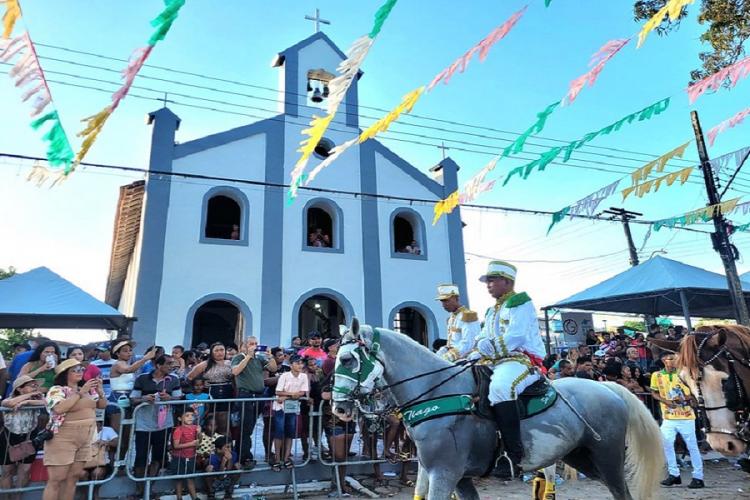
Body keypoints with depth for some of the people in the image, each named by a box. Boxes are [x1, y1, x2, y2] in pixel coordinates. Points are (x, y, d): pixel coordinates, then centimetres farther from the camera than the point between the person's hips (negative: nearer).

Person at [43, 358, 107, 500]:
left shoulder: (88, 390, 9)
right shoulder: (57, 390, -8)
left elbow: (102, 405, 11)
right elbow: (59, 408, -26)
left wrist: (100, 392, -8)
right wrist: (80, 392, -24)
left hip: (85, 440, 6)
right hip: (63, 439, -6)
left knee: (73, 477, 9)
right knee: (56, 479, -2)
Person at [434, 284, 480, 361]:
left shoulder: (467, 315, -10)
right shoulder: (451, 317, 17)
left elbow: (467, 345, -18)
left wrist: (445, 358, -20)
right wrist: (438, 354, 3)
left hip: (464, 358, -8)